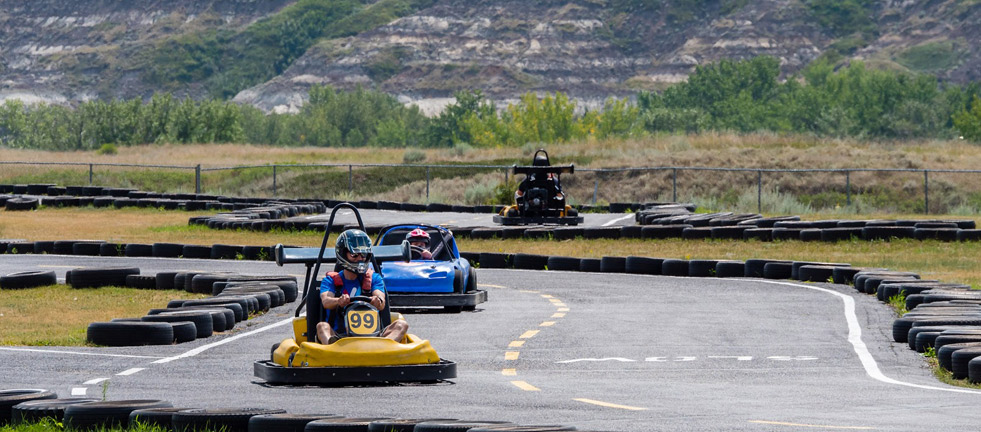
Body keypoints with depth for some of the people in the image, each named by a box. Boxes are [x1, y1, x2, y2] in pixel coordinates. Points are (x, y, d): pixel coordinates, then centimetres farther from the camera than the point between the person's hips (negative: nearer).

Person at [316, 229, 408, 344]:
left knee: (402, 325, -21)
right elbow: (326, 302, -7)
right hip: (338, 335, -1)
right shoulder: (331, 281, 15)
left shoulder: (374, 279, 18)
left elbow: (382, 304, -2)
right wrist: (339, 301, -32)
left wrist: (378, 301, -29)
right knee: (322, 326, -30)